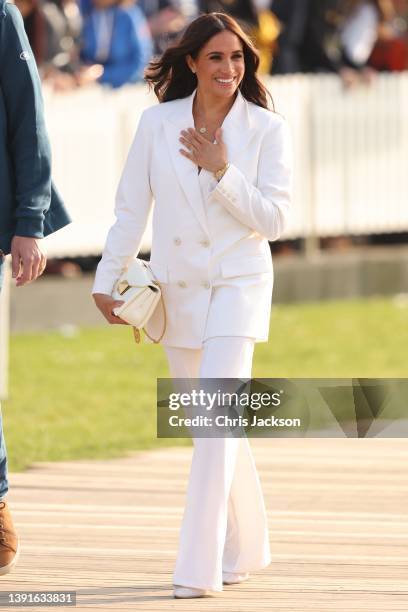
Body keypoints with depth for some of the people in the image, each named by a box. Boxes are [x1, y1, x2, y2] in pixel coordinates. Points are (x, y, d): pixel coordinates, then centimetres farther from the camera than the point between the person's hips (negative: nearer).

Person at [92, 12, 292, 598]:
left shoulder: (266, 129, -5)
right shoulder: (157, 123, 1)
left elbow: (273, 219, -9)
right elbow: (131, 208, 6)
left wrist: (222, 171, -19)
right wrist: (107, 279, 2)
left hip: (238, 286, -3)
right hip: (176, 288, 3)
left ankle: (200, 567, -16)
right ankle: (246, 549, 31)